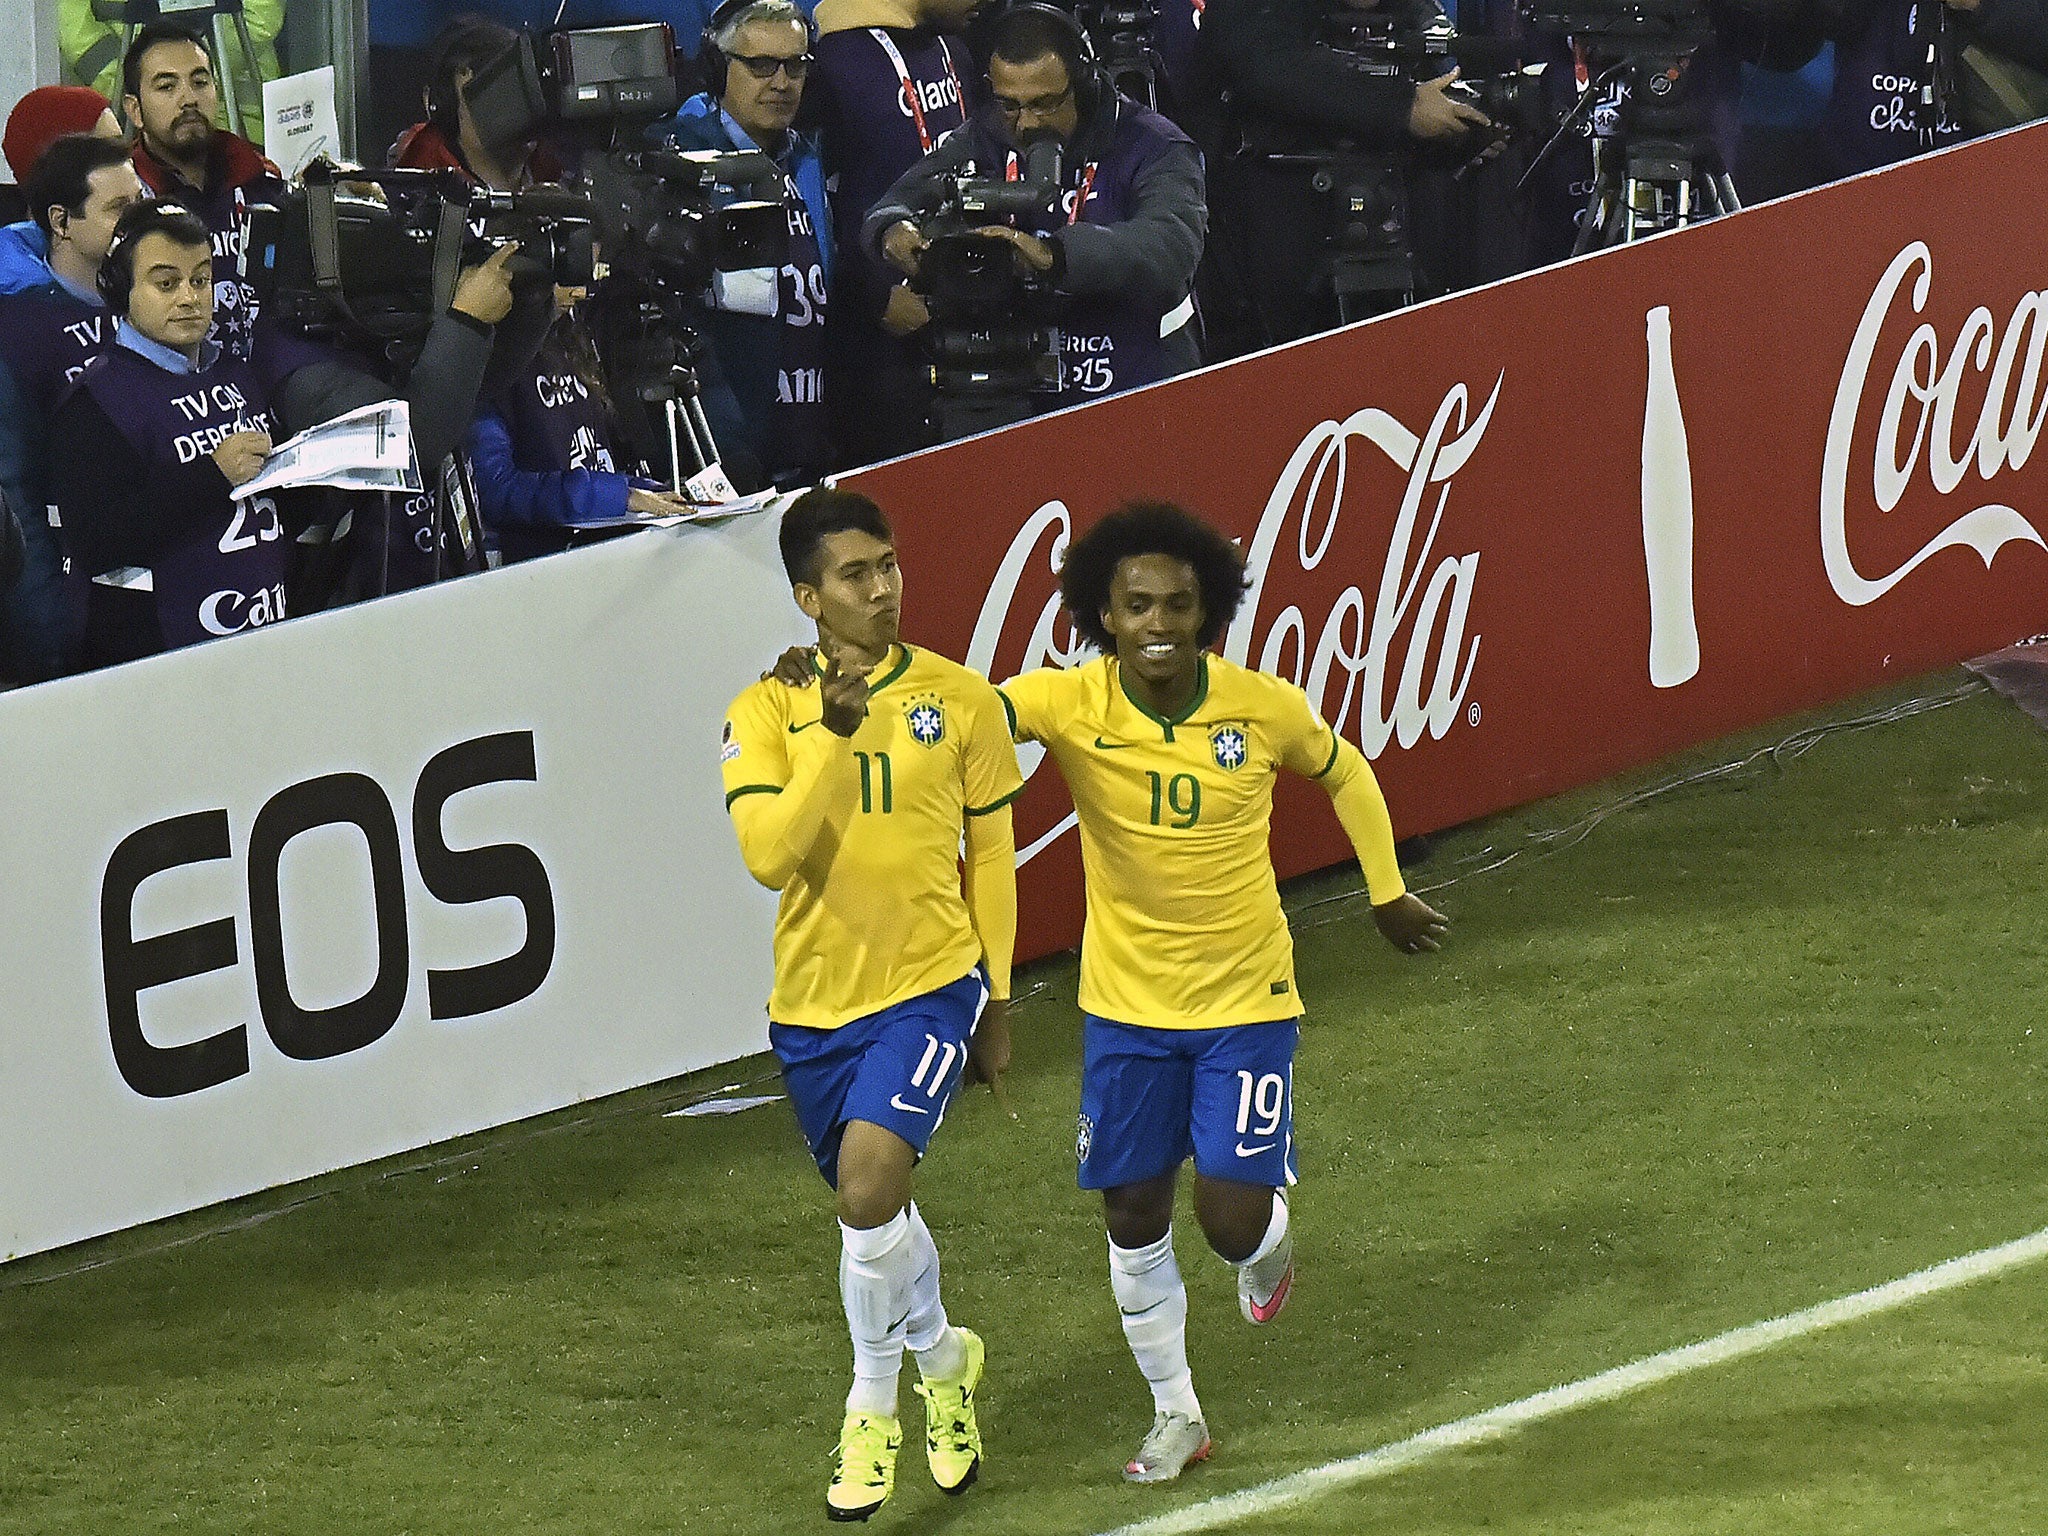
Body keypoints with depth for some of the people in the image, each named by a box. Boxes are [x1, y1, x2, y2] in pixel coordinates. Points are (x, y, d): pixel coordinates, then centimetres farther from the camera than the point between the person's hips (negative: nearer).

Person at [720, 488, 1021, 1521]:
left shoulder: (960, 699, -2)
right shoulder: (766, 714, -5)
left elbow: (992, 857, 8)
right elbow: (768, 856, -18)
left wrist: (995, 1003, 9)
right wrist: (832, 738, -28)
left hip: (929, 983, -2)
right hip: (814, 1001, 3)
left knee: (869, 1188, -22)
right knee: (870, 1206, 16)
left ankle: (873, 1404, -2)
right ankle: (941, 1357, 45)